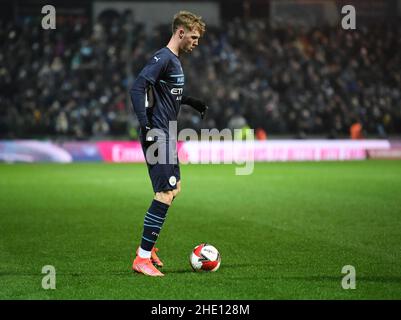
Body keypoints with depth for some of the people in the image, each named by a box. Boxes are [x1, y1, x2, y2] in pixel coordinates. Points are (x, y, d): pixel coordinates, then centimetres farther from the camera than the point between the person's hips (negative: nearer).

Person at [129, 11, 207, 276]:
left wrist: (191, 101, 23)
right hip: (158, 134, -11)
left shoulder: (175, 60, 16)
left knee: (174, 188, 18)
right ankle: (142, 259, -9)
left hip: (168, 134, 11)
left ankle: (148, 247, 27)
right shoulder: (163, 58, -15)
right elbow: (137, 89, -24)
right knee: (166, 194, -12)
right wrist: (146, 127, -27)